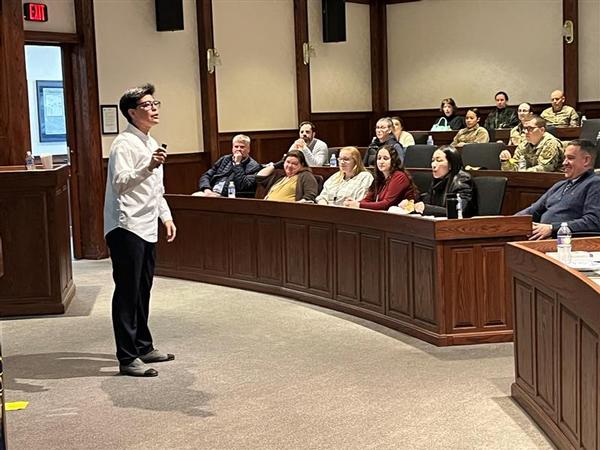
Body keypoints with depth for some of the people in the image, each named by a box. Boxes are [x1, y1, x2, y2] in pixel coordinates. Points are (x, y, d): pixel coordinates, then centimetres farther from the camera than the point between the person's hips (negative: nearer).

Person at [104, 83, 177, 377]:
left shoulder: (151, 144, 17)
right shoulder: (124, 144, -12)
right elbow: (120, 184, -26)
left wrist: (166, 217, 18)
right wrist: (148, 167, -38)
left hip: (147, 228, 9)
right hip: (126, 228, -9)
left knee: (143, 291, 16)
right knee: (128, 292, -7)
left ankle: (143, 347, 27)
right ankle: (127, 359, -4)